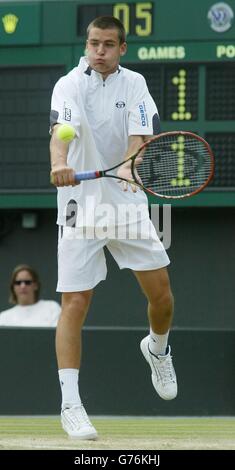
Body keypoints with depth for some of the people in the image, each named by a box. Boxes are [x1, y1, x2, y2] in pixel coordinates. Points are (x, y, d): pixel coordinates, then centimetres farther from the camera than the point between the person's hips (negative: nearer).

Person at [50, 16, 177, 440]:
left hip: (127, 202, 4)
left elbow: (140, 135, -10)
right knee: (75, 304, -9)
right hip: (80, 205, -4)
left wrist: (129, 163, -33)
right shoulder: (70, 85, -10)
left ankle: (157, 349, 37)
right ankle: (70, 405, -9)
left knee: (160, 291, 3)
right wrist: (60, 163, -49)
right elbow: (61, 130, -28)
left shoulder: (134, 84, 2)